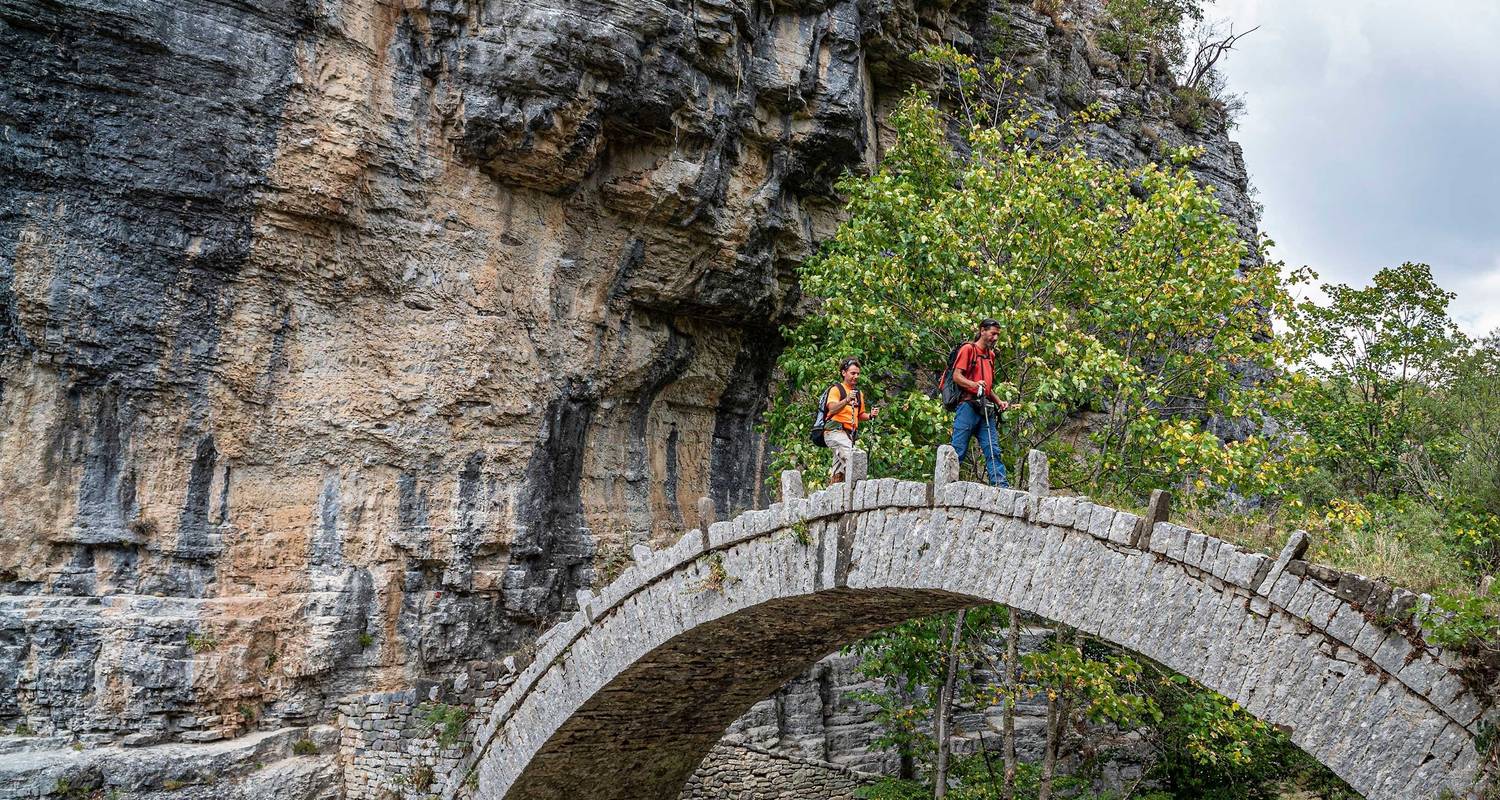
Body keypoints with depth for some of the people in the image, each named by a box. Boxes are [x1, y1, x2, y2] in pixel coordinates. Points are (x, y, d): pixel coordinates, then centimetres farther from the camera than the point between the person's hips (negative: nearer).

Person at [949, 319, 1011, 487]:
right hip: (968, 405, -7)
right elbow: (956, 376, -9)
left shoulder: (990, 354, 24)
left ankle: (1001, 484, -5)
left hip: (985, 409, 7)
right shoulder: (968, 349, 1)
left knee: (993, 449, -1)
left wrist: (998, 402, 16)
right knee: (958, 449, -7)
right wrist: (974, 384, -25)